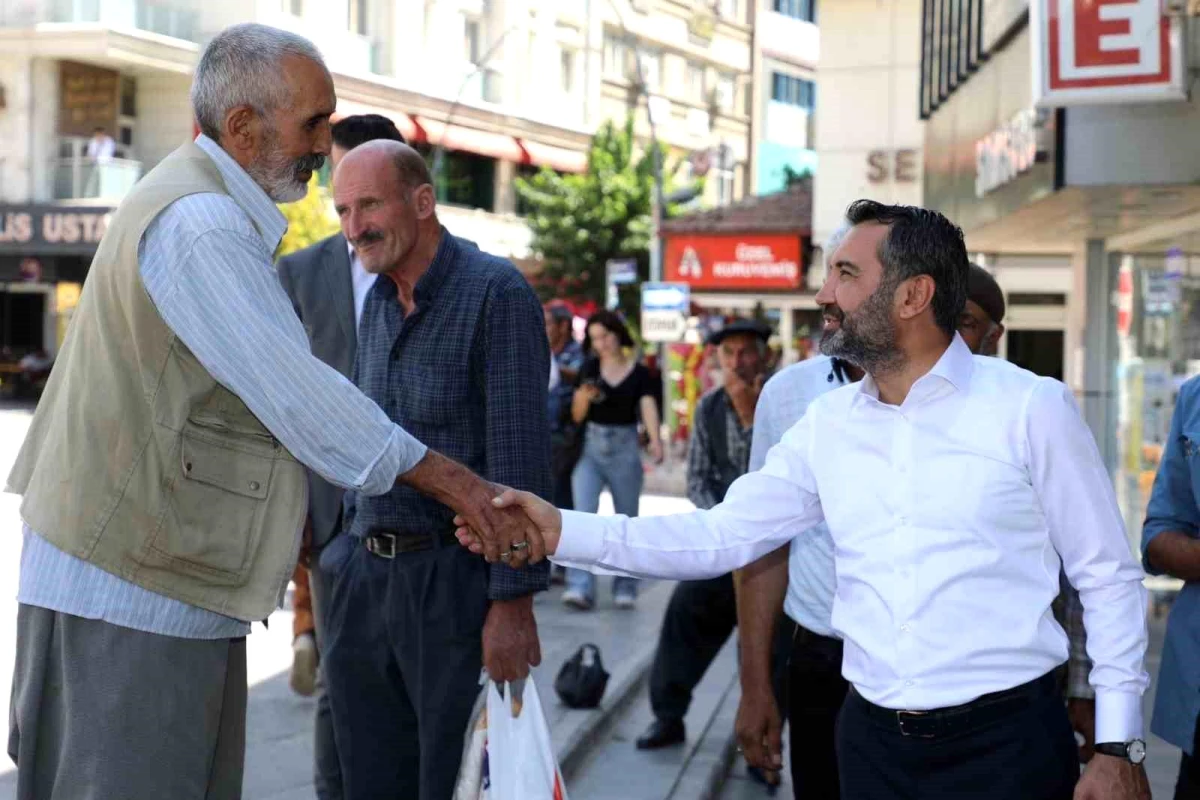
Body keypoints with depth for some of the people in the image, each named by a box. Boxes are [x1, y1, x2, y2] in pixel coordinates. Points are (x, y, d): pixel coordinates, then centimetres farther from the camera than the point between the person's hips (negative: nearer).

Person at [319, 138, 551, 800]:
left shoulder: (496, 293, -11)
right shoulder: (376, 303, 13)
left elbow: (518, 456, -17)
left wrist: (514, 600, -20)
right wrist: (352, 543, 15)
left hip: (454, 573, -7)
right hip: (366, 572, 7)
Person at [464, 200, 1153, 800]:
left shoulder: (1031, 407, -7)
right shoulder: (828, 425, 6)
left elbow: (1109, 578, -3)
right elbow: (719, 537, 3)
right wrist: (562, 531, -7)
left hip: (1006, 739, -4)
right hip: (872, 738, 4)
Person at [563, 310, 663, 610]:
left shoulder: (639, 373, 0)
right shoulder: (590, 369, 6)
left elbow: (648, 410, -13)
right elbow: (577, 416, 7)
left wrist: (655, 441, -32)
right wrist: (583, 397, -15)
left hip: (625, 450, -1)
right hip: (591, 448, 1)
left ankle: (625, 588, 19)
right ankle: (580, 587, -19)